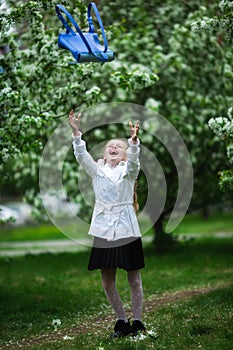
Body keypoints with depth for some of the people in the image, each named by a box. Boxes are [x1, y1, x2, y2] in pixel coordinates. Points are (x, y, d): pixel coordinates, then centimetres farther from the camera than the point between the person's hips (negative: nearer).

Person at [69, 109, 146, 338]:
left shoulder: (128, 170, 4)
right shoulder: (97, 171, 11)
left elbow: (134, 158, -18)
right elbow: (81, 156, -5)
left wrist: (133, 141, -38)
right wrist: (76, 133, -20)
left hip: (126, 229, -3)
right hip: (104, 230, 3)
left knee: (134, 278, 3)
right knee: (107, 281, 5)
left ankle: (137, 322, 13)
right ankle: (122, 321, 18)